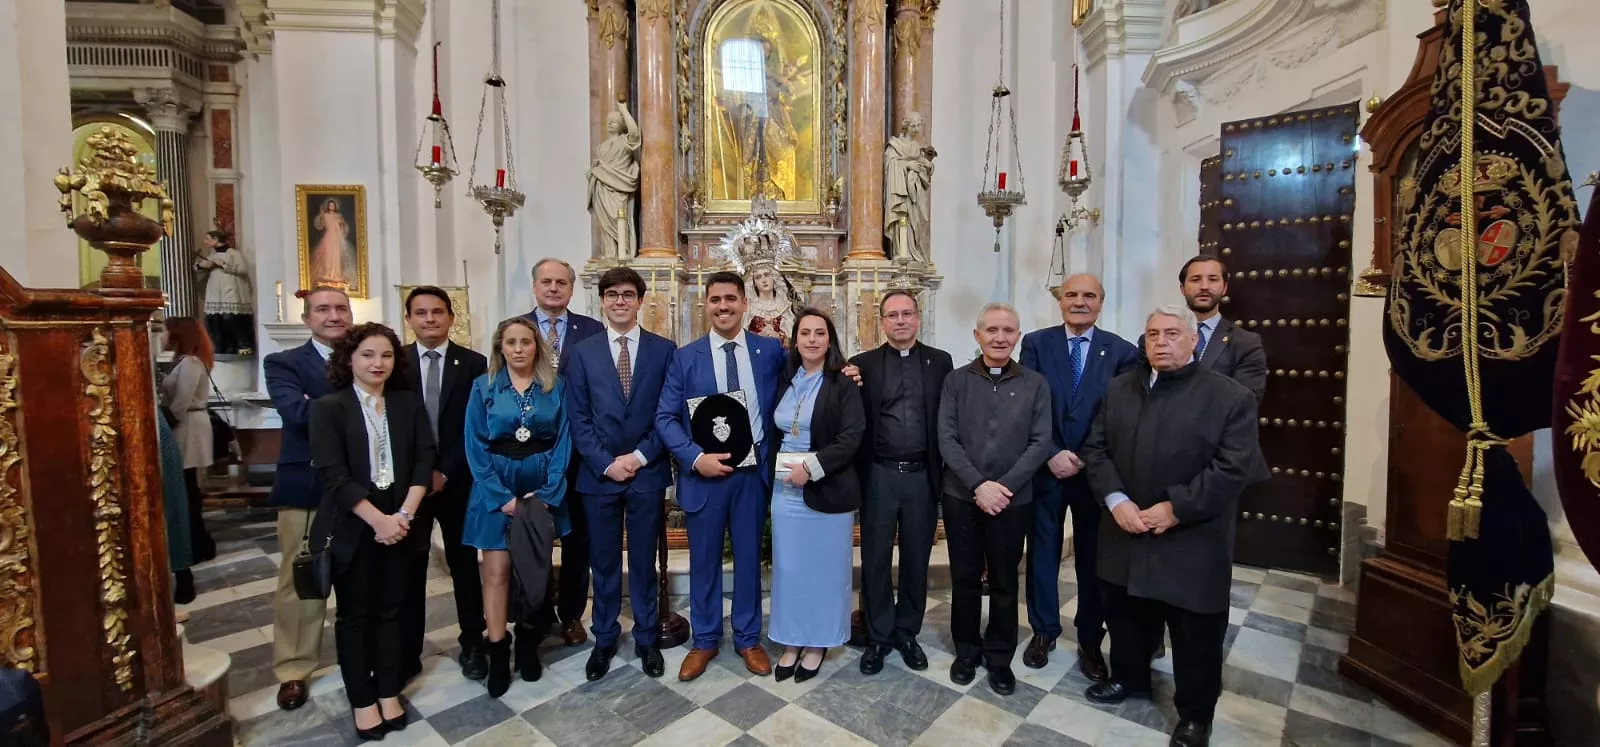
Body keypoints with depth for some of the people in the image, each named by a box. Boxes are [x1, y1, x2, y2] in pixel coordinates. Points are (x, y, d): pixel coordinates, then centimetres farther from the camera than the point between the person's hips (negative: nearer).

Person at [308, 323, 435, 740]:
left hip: (400, 522, 3)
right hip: (353, 526, -2)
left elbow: (424, 460, -1)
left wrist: (405, 514, -12)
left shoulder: (409, 403, 5)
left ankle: (389, 692, 25)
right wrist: (378, 519, -17)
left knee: (391, 609, 12)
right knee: (354, 613, 10)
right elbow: (333, 474, -12)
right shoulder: (328, 407, -4)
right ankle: (361, 700, 22)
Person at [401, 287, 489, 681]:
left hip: (458, 480, 0)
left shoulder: (474, 364, -2)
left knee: (464, 564, 11)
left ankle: (472, 644, 24)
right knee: (408, 567, 8)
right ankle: (407, 651, 21)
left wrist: (445, 471, -11)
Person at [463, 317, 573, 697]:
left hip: (543, 486, 1)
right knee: (497, 571, 0)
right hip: (496, 487, -1)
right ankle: (497, 653, 11)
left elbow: (563, 442, -1)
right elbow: (475, 446, -4)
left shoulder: (556, 387, 1)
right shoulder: (484, 387, 0)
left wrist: (547, 492, -11)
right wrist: (502, 497, -12)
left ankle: (529, 645, 23)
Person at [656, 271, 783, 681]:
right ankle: (705, 640, 32)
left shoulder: (771, 350, 2)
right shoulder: (684, 357, -1)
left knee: (749, 557, 14)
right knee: (703, 560, 12)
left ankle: (748, 638, 33)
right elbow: (665, 418, -4)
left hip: (753, 470, 1)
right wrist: (695, 457, -16)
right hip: (703, 471, 0)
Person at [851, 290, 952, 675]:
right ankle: (878, 637, 27)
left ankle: (907, 633, 32)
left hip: (922, 475, 1)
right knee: (875, 561, 9)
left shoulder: (940, 361, 4)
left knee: (916, 560, 14)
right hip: (878, 476, -1)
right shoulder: (863, 364, 1)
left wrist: (944, 472, -1)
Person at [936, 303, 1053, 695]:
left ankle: (1000, 656, 29)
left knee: (1004, 582, 12)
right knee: (964, 578, 12)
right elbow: (946, 439, -6)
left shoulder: (1035, 384, 1)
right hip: (962, 496, 0)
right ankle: (967, 650, 30)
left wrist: (1004, 486, -14)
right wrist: (979, 484, -15)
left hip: (1012, 499, 0)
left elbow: (1041, 443, -5)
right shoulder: (956, 380, 0)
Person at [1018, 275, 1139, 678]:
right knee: (1042, 553, 12)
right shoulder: (1036, 343, -2)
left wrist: (1087, 460, -11)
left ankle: (1091, 640, 30)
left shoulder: (1122, 351, -1)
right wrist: (1050, 455, -13)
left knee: (1093, 558, 12)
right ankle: (1043, 630, 30)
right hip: (1045, 468, 0)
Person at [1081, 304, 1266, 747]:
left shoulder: (1231, 397, -7)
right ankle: (1128, 678, 44)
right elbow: (1096, 449, 3)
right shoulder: (1118, 390, 6)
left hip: (1192, 545, -4)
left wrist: (1175, 509, -18)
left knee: (1196, 637, 11)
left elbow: (1234, 467, -14)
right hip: (1126, 535, 4)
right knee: (1126, 618, 20)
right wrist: (1115, 500, -11)